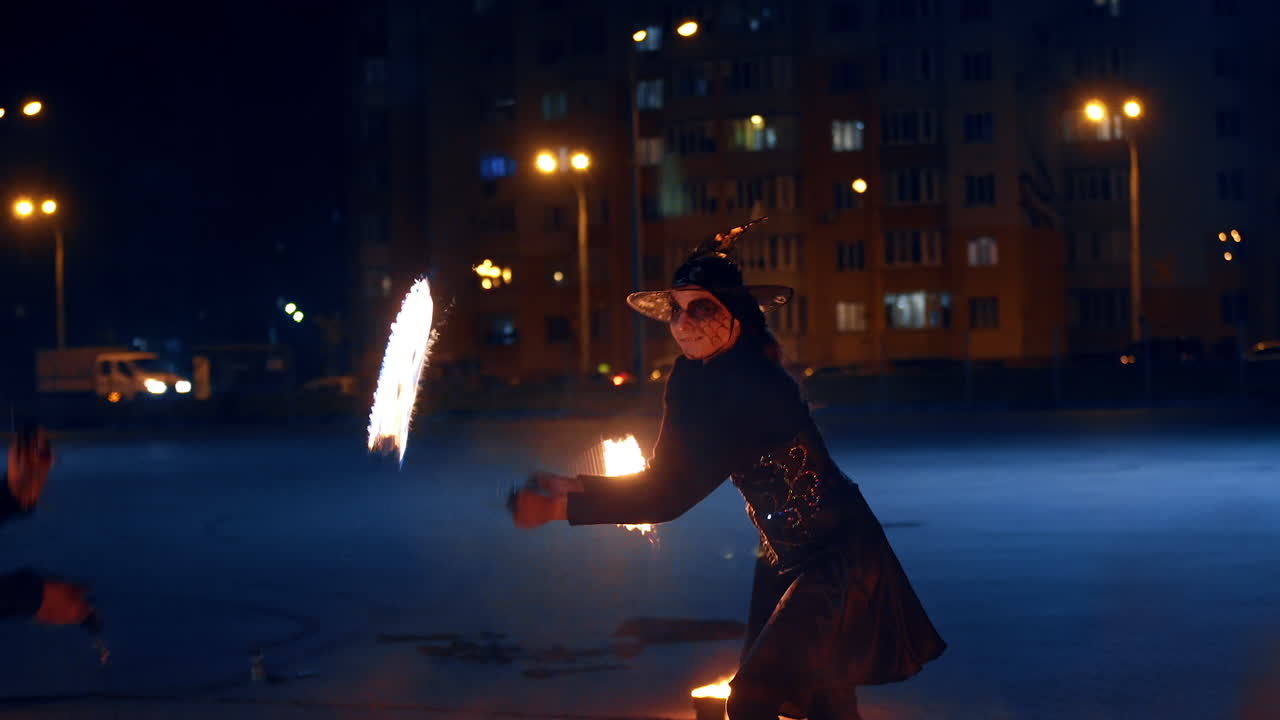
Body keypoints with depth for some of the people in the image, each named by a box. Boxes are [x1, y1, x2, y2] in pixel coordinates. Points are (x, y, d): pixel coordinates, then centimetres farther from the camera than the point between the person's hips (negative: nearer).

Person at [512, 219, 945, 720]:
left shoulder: (754, 386, -29)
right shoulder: (693, 378, -2)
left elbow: (675, 493, -32)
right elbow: (665, 479, 2)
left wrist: (561, 506, -33)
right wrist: (575, 486, -10)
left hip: (835, 560, -9)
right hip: (785, 560, 9)